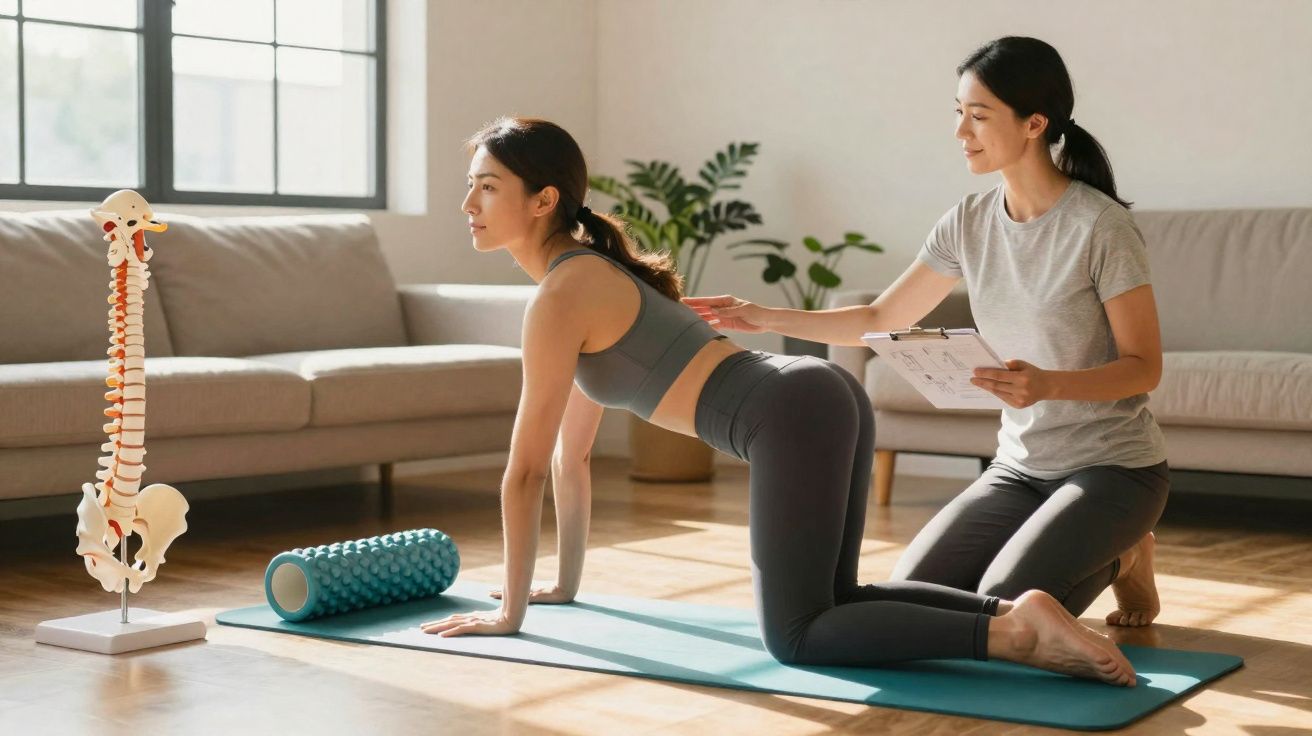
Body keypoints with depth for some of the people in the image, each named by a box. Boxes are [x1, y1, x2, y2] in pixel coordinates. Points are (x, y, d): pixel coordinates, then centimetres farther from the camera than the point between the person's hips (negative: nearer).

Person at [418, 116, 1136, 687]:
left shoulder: (560, 297, -6)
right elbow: (570, 456, 29)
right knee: (827, 605, 20)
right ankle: (1013, 609, 5)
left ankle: (1013, 633, -15)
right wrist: (565, 582, 34)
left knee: (796, 638, -5)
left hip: (793, 418, -10)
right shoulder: (593, 274, 23)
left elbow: (525, 468, -4)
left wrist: (509, 609, 4)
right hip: (825, 398, 10)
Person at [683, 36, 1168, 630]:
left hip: (1113, 467, -5)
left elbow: (1145, 366, -14)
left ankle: (1121, 557, 8)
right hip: (1021, 465, 6)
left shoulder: (1101, 226, -17)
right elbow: (880, 319, 7)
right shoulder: (969, 223, 0)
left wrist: (1049, 383, -32)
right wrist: (768, 319, -4)